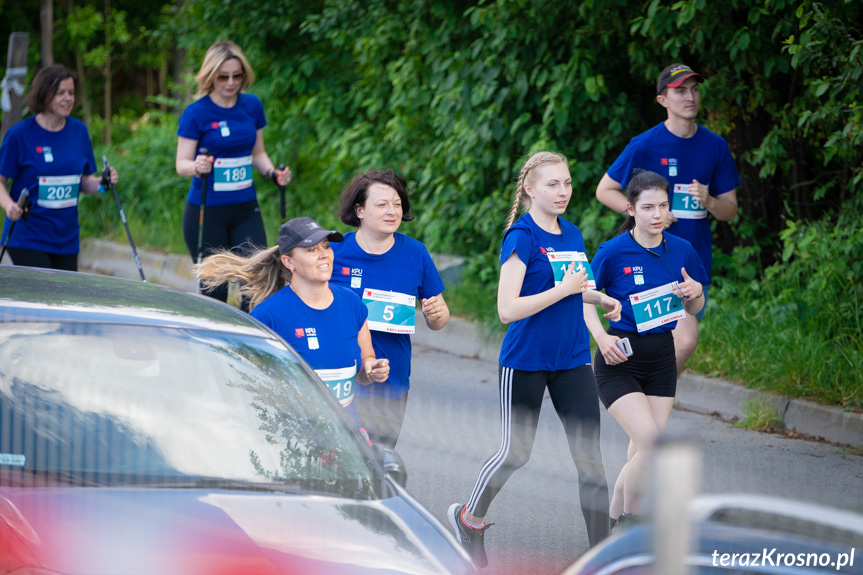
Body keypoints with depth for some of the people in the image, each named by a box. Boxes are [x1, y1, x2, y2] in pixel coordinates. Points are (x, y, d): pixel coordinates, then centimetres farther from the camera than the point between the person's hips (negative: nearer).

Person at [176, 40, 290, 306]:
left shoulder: (252, 105, 6)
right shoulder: (196, 113, -8)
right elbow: (181, 163, -8)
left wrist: (273, 173, -3)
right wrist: (196, 167, -31)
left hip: (245, 210, 4)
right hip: (206, 212, -4)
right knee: (214, 292, 1)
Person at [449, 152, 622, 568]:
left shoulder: (572, 235, 6)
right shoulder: (522, 237, -15)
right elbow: (508, 308, -22)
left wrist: (599, 298, 6)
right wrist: (565, 288, -23)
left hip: (572, 360, 6)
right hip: (526, 360, -6)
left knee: (590, 455, -1)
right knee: (515, 452, 7)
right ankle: (469, 518, 33)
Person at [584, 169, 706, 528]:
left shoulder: (681, 250, 1)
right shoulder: (613, 252, -11)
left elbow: (694, 310, 12)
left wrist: (695, 293, -11)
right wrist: (601, 337, -16)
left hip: (661, 358, 5)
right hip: (619, 360, -5)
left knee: (643, 451, 5)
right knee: (650, 442, -19)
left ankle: (615, 520, 22)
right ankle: (628, 522, -3)